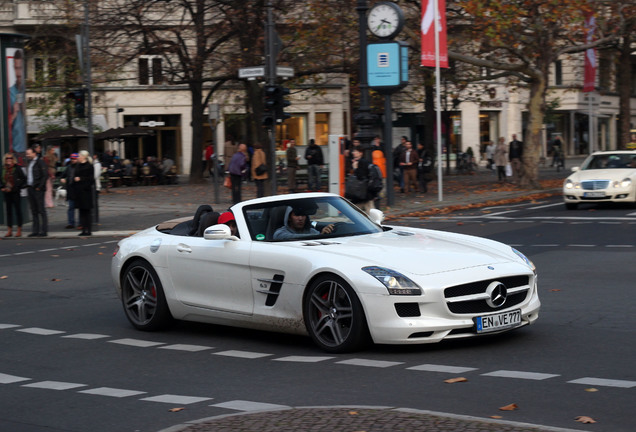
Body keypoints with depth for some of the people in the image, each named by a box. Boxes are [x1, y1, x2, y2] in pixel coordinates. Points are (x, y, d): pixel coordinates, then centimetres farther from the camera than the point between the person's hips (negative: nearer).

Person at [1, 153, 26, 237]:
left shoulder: (17, 168, -6)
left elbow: (23, 179, -7)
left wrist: (16, 187, -12)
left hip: (15, 192, -5)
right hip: (6, 192, 5)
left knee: (18, 210, 0)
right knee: (8, 210, 8)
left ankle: (19, 230, 6)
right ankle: (9, 230, 13)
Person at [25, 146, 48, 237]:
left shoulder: (40, 162, -9)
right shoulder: (30, 163, 17)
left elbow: (45, 175, -14)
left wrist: (39, 187, -16)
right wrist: (27, 185, 10)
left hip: (38, 189, -8)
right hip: (30, 189, 8)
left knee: (41, 210, -6)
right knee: (34, 211, 9)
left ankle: (44, 231, -4)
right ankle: (35, 230, 13)